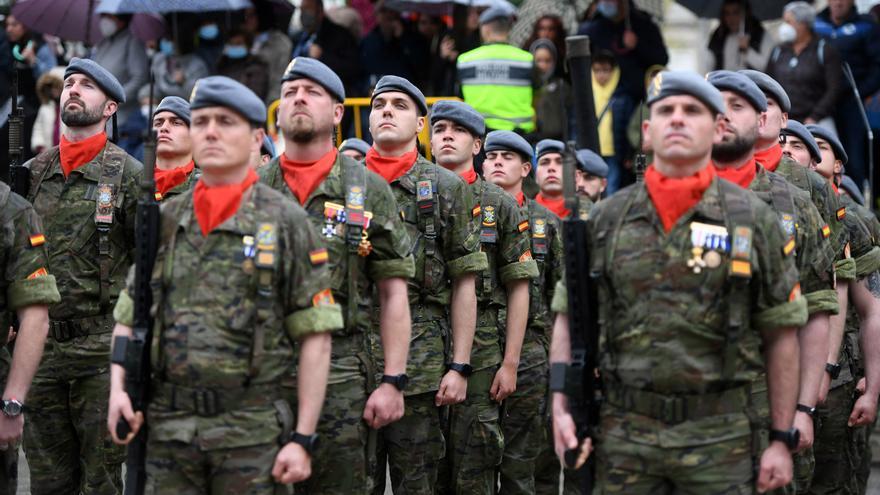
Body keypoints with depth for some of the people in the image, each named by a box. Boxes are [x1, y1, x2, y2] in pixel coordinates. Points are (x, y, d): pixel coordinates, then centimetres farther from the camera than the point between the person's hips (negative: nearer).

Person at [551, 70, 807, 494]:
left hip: (718, 436, -1)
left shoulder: (753, 219, 2)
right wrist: (561, 410, -3)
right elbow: (568, 319, 10)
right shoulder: (605, 219, 6)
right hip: (624, 435, 2)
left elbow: (780, 334, 4)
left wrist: (783, 439, 1)